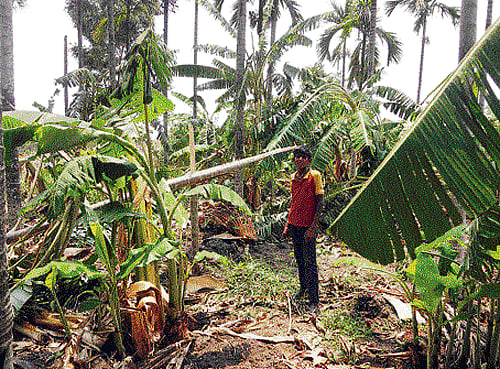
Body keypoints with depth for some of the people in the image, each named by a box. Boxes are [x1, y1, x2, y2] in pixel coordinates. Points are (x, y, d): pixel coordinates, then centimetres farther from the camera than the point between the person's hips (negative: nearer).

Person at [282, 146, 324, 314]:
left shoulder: (315, 175, -9)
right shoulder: (294, 177, 10)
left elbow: (320, 203, -11)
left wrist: (313, 227, -17)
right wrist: (287, 225, 14)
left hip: (308, 226, -6)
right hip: (294, 224, 6)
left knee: (310, 262, -4)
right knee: (299, 259, 16)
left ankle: (314, 301, 3)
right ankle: (303, 288, 33)